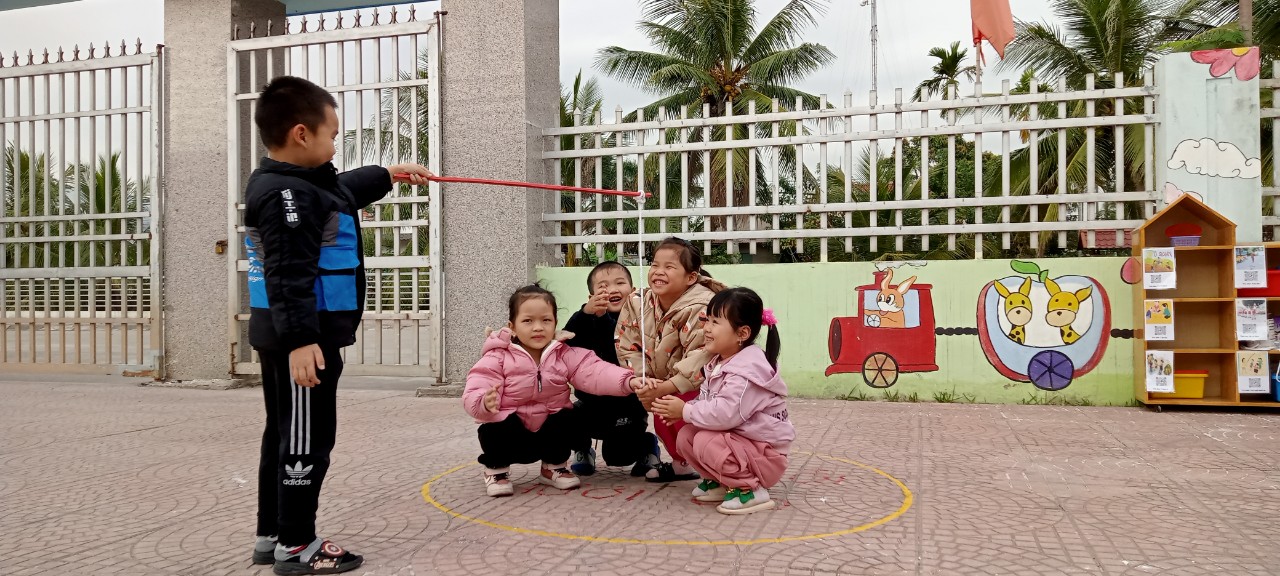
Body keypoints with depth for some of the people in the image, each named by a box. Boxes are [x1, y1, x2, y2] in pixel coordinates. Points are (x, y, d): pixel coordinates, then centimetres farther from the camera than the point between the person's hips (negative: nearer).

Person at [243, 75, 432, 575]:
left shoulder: (301, 183, 15)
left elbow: (342, 189, 37)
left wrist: (389, 173, 48)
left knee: (284, 434, 16)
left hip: (284, 336, 11)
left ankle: (272, 535, 25)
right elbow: (288, 275, -26)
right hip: (302, 337, -11)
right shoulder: (287, 194, -18)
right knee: (306, 439, -3)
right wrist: (300, 339, -32)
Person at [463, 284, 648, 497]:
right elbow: (475, 393, -25)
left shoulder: (565, 354, -7)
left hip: (548, 432, 3)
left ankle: (554, 466, 8)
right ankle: (496, 470, 2)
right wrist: (486, 402, -51)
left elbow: (595, 372, -21)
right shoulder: (498, 358, -14)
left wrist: (628, 381, -41)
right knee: (493, 429, -32)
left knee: (569, 417, -23)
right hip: (511, 431, -3)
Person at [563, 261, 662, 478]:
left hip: (628, 406, -2)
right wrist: (586, 312, -40)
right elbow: (565, 344, -23)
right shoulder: (587, 320, -5)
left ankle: (647, 444, 26)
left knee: (618, 456, -12)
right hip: (592, 404, 2)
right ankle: (582, 451, 13)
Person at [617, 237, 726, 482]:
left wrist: (666, 388, -35)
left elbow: (701, 358, -33)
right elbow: (628, 349, -6)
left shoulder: (701, 308, -26)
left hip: (704, 386, -7)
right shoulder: (638, 305, -4)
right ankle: (683, 463, 17)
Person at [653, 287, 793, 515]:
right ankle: (720, 482, 11)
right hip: (737, 439, 9)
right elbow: (707, 402, 9)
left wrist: (685, 411, -23)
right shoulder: (719, 364, 7)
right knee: (686, 436, -1)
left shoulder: (747, 370, -25)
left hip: (766, 455, -9)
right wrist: (682, 411, -11)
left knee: (706, 442, -27)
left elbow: (726, 413, -34)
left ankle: (750, 490, -13)